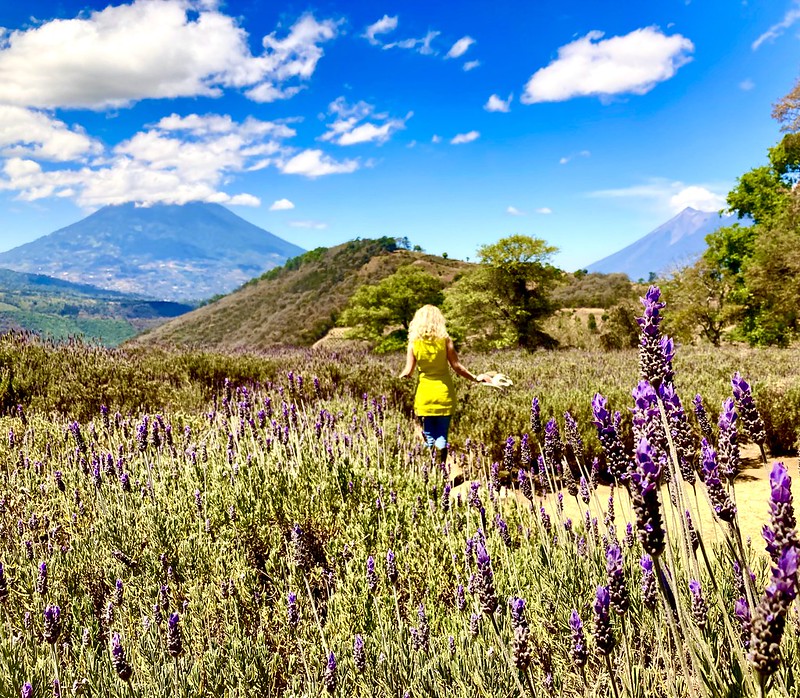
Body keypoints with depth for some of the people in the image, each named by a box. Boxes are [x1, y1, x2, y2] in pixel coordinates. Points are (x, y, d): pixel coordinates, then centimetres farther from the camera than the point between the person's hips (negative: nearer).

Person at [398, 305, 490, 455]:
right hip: (444, 393, -1)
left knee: (429, 437, 10)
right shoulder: (445, 339, -6)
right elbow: (456, 366, -6)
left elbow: (408, 372, -3)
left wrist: (397, 377, 18)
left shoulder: (413, 342, -3)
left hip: (424, 395, 1)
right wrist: (475, 378, 7)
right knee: (442, 436, 6)